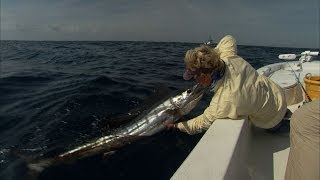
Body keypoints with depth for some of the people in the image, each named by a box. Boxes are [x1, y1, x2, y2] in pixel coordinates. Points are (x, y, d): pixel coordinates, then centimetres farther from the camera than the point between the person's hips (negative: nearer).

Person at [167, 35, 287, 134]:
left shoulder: (222, 105, -41)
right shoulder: (229, 58, -25)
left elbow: (202, 124, -21)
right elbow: (228, 39, -1)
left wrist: (177, 126, -8)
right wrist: (213, 54, -10)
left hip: (271, 121, -5)